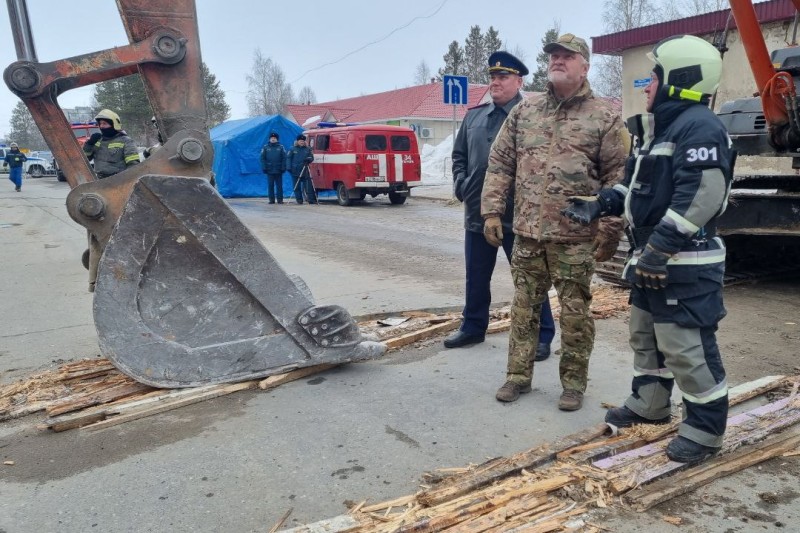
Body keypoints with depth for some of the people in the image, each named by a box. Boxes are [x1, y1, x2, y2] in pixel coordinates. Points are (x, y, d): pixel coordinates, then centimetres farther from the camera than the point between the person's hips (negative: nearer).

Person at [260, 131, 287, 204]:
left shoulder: (281, 147, 4)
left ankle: (280, 199, 8)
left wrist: (283, 168, -6)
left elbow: (284, 158, 1)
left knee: (279, 185, 3)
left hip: (278, 170, -1)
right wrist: (264, 168, -4)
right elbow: (262, 158, 4)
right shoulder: (265, 147, 6)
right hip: (269, 170, 1)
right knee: (270, 185, 3)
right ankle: (271, 199, 9)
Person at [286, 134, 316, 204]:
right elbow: (288, 158, 3)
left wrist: (308, 159, -16)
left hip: (305, 171, 1)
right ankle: (299, 199, 8)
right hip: (295, 171, -1)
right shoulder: (293, 149, 5)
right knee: (297, 186, 2)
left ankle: (311, 199, -2)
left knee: (308, 185, -3)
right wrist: (289, 167, -7)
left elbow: (311, 157, 8)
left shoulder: (308, 149, 9)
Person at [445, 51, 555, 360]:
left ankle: (542, 336, 16)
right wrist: (460, 183, 4)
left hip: (518, 215, -6)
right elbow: (459, 154, 19)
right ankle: (473, 327, 32)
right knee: (476, 277, 16)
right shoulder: (474, 116, 13)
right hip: (477, 212, 6)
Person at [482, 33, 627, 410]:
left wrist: (610, 231, -9)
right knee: (524, 307, 12)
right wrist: (492, 210, 2)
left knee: (575, 312, 6)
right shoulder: (524, 110, 10)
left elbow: (617, 177, -3)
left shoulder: (604, 117, 0)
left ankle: (573, 382, 21)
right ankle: (518, 374, 26)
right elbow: (499, 163, 10)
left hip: (576, 237, -3)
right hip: (527, 233, 3)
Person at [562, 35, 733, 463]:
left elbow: (700, 198, -25)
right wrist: (598, 205, 10)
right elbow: (636, 184, 24)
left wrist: (660, 248, -27)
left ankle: (705, 427, 13)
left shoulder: (700, 127, -16)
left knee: (687, 347, -4)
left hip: (685, 264, -11)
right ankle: (649, 404, 37)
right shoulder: (658, 128, 17)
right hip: (653, 258, 11)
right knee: (645, 335, 20)